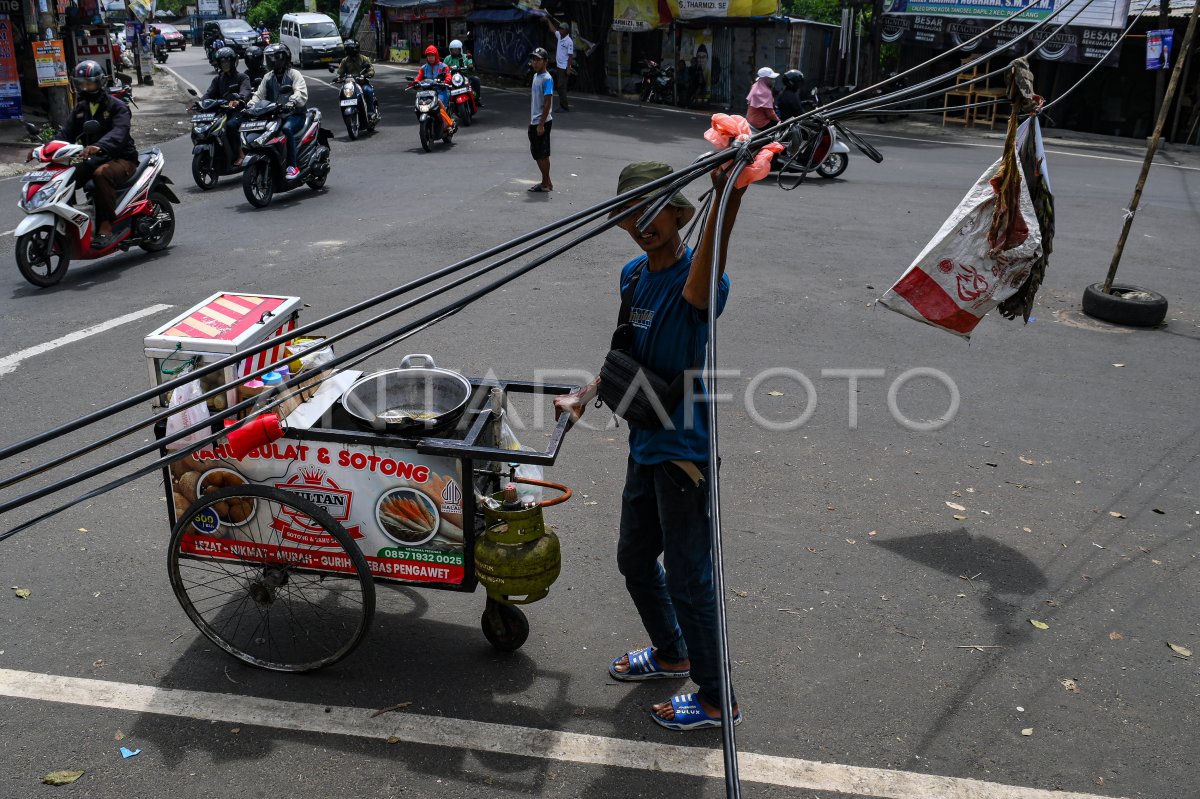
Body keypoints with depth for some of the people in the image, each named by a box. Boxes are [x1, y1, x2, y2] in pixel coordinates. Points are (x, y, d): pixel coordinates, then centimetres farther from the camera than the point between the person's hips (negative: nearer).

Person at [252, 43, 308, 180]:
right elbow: (259, 95, 14)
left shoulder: (294, 74, 2)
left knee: (286, 128, -38)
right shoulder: (268, 78, 20)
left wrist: (292, 101, -36)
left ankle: (292, 167, -35)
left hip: (294, 114, -5)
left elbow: (302, 93, -15)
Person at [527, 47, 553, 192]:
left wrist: (541, 124, -21)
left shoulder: (547, 78, -14)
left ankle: (546, 184, 7)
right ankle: (546, 181, 22)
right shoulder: (535, 76, 12)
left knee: (542, 154, -2)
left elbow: (548, 103, -18)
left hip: (542, 123, -9)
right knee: (536, 153, 13)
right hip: (534, 122, 9)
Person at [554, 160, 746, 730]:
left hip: (685, 450, -8)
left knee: (688, 577, 3)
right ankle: (670, 654, 47)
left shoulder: (691, 277, -21)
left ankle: (716, 699, 24)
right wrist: (584, 394, 4)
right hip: (645, 444, 8)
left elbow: (700, 293, -48)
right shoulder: (632, 275, 4)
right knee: (635, 557, 22)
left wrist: (726, 208, -63)